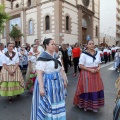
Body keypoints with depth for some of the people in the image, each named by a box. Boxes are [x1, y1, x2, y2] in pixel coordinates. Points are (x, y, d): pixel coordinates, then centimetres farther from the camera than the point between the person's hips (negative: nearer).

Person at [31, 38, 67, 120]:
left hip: (57, 83, 8)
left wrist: (64, 80, 14)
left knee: (57, 103, 19)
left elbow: (60, 69, 15)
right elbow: (39, 73, -20)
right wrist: (41, 87, -25)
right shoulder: (43, 57, -16)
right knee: (47, 104, 7)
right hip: (47, 83, -7)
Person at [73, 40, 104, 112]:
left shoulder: (97, 53, 6)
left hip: (96, 74, 6)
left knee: (97, 89, 12)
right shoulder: (84, 54, -12)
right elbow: (81, 66, -12)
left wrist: (99, 68, -6)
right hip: (87, 74, -5)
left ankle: (96, 104, 33)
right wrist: (90, 69, -19)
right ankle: (87, 105, 23)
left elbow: (99, 63, 16)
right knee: (87, 90, 2)